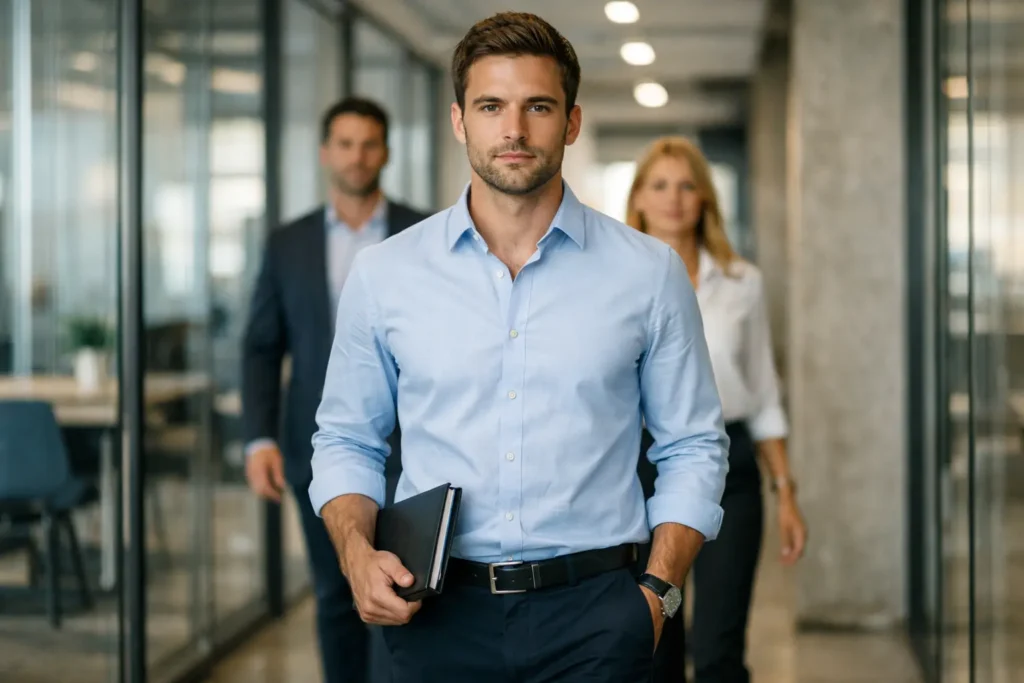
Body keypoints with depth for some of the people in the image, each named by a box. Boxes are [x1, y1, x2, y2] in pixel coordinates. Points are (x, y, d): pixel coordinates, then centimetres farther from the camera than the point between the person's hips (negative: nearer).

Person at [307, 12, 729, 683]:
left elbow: (694, 449, 6)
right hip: (436, 610, 1)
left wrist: (658, 590, -5)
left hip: (594, 615, -1)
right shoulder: (384, 273, 3)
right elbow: (345, 439, 11)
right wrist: (357, 553, -6)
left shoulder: (649, 272, 1)